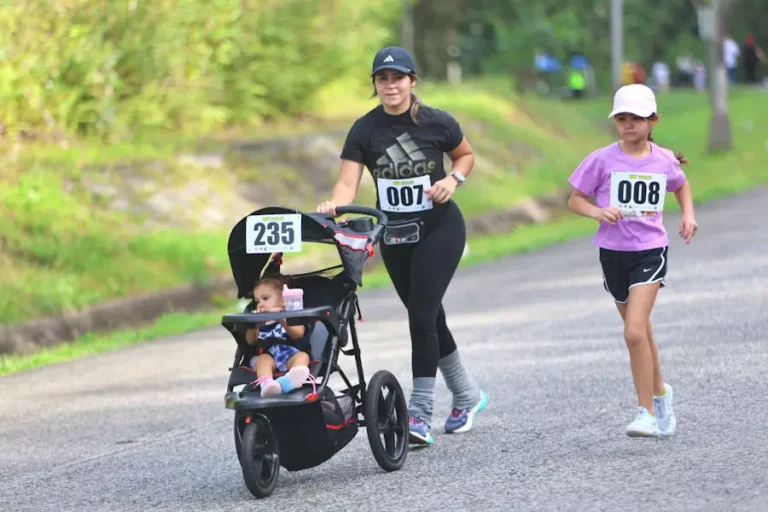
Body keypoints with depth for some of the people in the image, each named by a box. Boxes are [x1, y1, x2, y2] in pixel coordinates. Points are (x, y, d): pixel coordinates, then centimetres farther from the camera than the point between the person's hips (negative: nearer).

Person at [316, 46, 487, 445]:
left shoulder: (436, 123, -9)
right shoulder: (365, 129, -6)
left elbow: (466, 155, 9)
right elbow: (347, 183, -13)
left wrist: (453, 179, -11)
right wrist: (334, 205, -34)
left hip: (439, 228, -4)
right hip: (395, 235, 4)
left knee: (422, 315, -14)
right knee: (428, 318, 13)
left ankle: (420, 414, -12)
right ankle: (467, 395, 33)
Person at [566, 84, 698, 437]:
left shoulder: (665, 161, -2)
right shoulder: (602, 160, -6)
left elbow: (681, 184, 21)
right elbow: (574, 199, 0)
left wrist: (688, 213, 5)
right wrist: (596, 211, -20)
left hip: (650, 251, -2)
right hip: (613, 251, 2)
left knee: (635, 331, -18)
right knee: (640, 332, 16)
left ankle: (647, 413, -12)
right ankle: (660, 393, 40)